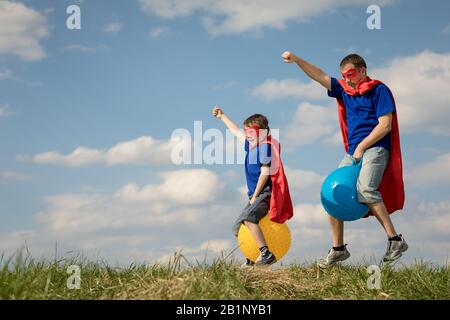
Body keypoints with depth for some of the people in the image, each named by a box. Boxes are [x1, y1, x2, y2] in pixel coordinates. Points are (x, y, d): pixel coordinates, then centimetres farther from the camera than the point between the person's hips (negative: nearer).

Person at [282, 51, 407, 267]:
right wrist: (296, 60, -5)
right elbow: (320, 77, 8)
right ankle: (338, 249, 8)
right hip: (352, 153, 7)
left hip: (374, 148, -7)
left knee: (365, 188, -30)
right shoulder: (344, 90, 16)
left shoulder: (379, 90, -2)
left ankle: (395, 240, -25)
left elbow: (385, 125, -9)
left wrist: (361, 146, -12)